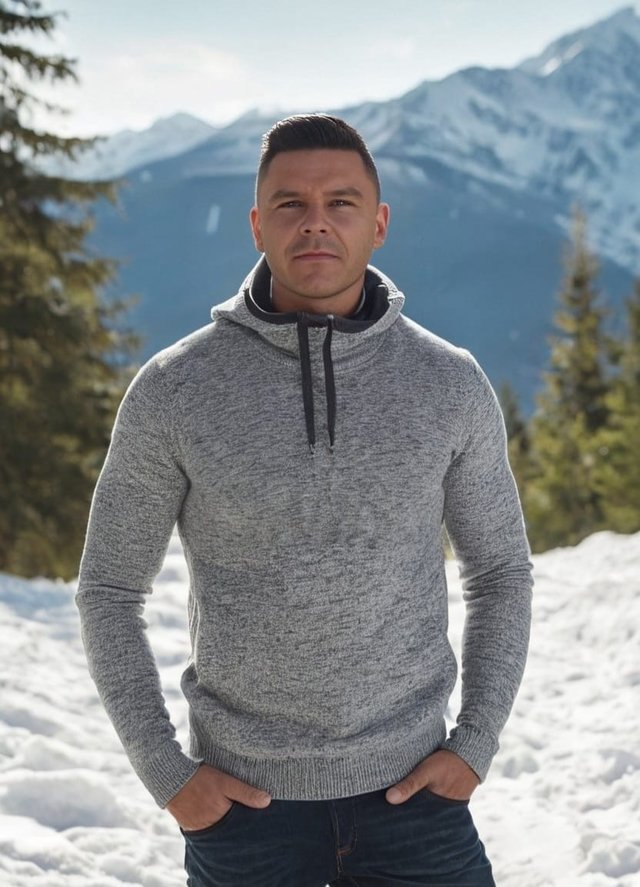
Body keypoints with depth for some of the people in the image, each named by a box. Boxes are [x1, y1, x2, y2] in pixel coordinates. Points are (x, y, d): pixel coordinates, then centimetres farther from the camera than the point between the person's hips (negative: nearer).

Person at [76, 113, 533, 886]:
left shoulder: (450, 383, -5)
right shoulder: (173, 389, -9)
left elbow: (500, 571, 7)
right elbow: (109, 589, -1)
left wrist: (475, 746, -2)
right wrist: (165, 773, -7)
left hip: (408, 789, 1)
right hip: (244, 797, -1)